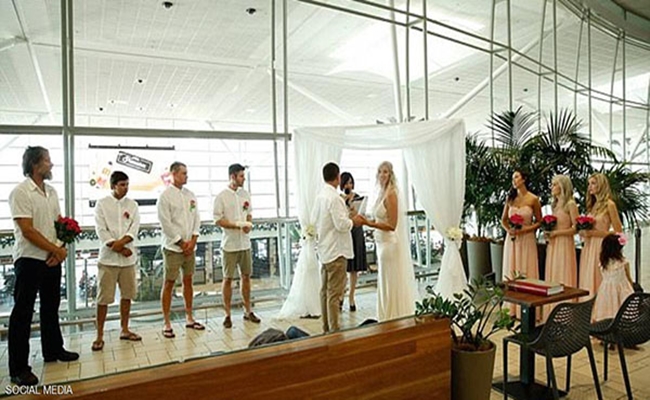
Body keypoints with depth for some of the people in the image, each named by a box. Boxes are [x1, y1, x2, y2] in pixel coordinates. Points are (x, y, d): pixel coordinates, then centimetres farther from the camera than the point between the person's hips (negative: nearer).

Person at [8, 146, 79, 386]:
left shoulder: (51, 192, 10)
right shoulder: (20, 193, -13)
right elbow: (27, 231, -18)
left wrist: (60, 249, -5)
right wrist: (56, 249, -15)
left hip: (53, 258, 8)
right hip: (29, 259, -7)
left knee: (51, 306, 18)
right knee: (23, 312, -1)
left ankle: (53, 350, 33)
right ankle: (18, 369, 6)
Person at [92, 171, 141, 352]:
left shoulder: (132, 205, 7)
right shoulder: (102, 204, -2)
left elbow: (134, 228, -3)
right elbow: (101, 231, -8)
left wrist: (122, 242, -20)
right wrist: (118, 248, -13)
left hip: (128, 257, 4)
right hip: (108, 257, -3)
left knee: (127, 294, 10)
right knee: (104, 297, 0)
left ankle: (124, 330, 23)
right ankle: (99, 335, 10)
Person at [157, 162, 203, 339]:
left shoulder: (190, 194, 8)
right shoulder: (165, 196, -9)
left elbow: (196, 218, 8)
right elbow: (166, 223, -13)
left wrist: (193, 240, -4)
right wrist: (181, 243, -11)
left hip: (189, 246, 6)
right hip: (173, 247, -6)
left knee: (188, 281, 13)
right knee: (169, 284, 1)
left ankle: (189, 318, 25)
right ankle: (167, 324, 10)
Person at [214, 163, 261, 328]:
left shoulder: (245, 194, 8)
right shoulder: (222, 196, -9)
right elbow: (218, 219, -11)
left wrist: (248, 225, -6)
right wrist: (238, 225, -20)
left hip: (245, 243, 5)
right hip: (230, 244, -5)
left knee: (246, 276, 11)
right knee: (228, 279, 3)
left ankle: (248, 311, 23)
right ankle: (227, 315, 14)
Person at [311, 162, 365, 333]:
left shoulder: (319, 196, 7)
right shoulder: (334, 198, -19)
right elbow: (342, 224, -22)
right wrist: (354, 221, -3)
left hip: (324, 250, 9)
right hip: (336, 250, -9)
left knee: (325, 290, 14)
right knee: (334, 293, -3)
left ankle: (326, 328, 24)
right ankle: (334, 330, 4)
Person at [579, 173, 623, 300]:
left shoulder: (609, 204, -8)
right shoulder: (593, 204, 13)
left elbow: (618, 232, -10)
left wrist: (594, 233, -16)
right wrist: (584, 232, 3)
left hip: (601, 248, -7)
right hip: (588, 248, 7)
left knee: (597, 282, -3)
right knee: (587, 281, 8)